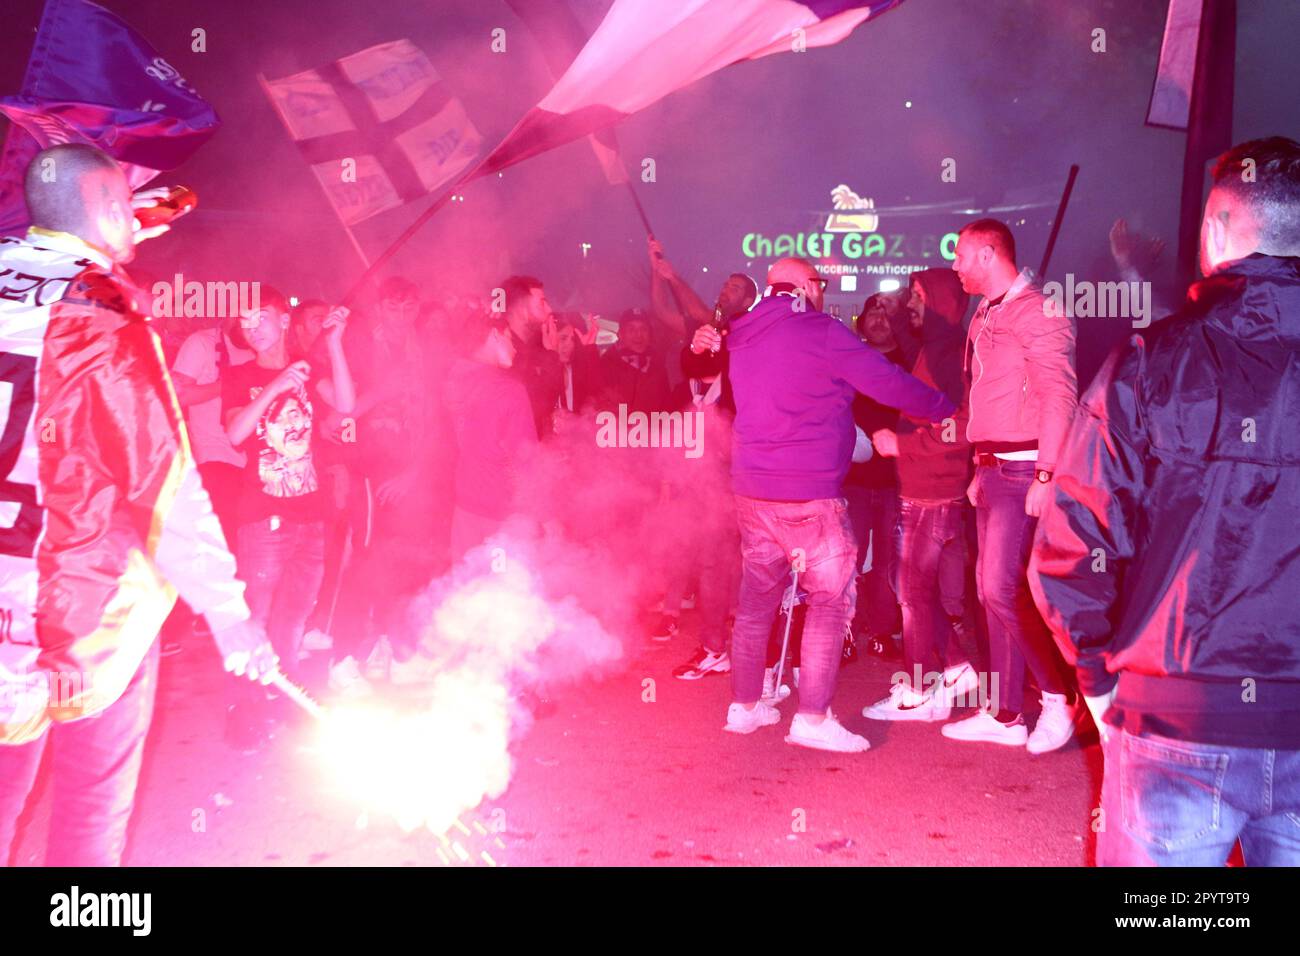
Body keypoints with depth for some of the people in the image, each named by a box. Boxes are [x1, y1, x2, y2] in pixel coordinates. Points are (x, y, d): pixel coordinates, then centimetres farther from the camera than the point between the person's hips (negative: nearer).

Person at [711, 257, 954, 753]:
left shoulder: (743, 336, 13)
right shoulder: (820, 331, -9)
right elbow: (889, 384, -8)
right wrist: (946, 411, 4)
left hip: (752, 489, 8)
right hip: (809, 493, -7)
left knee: (756, 599, 14)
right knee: (831, 600, -1)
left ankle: (743, 706, 21)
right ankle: (812, 717, -4)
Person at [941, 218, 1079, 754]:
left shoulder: (1035, 312, -10)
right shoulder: (986, 318, 18)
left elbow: (1059, 396, -17)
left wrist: (1045, 474, -22)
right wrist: (981, 470, 16)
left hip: (1024, 470, -9)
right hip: (993, 470, 9)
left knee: (1002, 588, -14)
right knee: (994, 592, 9)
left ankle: (1059, 695, 3)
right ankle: (1005, 715, 16)